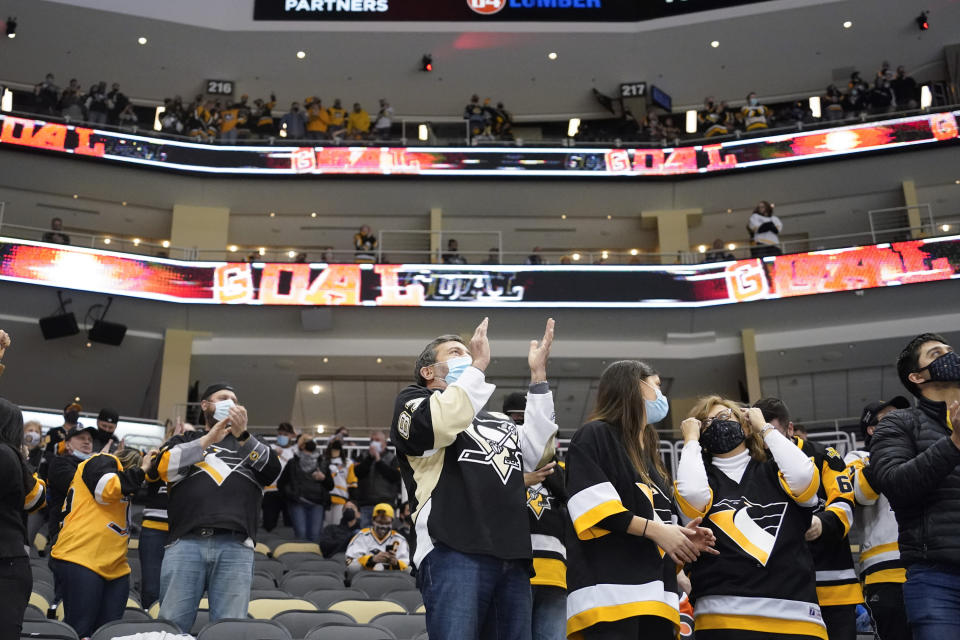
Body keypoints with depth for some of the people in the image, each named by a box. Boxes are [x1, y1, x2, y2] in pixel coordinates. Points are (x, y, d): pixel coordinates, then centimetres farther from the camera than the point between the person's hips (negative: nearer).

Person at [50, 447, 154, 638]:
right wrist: (141, 470, -8)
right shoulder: (102, 462, 3)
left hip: (114, 567, 9)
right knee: (79, 630, -12)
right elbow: (108, 488, -17)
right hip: (80, 558, -9)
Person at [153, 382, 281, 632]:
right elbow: (164, 467, 3)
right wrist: (209, 439, -1)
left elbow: (273, 471, 7)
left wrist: (242, 434, -4)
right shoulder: (185, 440, 24)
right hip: (186, 543, 0)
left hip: (235, 547, 1)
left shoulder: (251, 444, 27)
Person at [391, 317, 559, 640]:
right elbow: (441, 423, -10)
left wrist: (538, 375, 12)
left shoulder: (496, 419, 31)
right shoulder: (413, 400, 14)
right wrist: (477, 366, -1)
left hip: (512, 557, 6)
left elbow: (538, 454, 14)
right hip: (453, 551, -6)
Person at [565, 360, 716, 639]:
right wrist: (654, 529, -13)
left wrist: (678, 536, 8)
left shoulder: (650, 454, 28)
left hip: (655, 594, 8)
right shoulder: (595, 435, 1)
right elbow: (592, 506, -13)